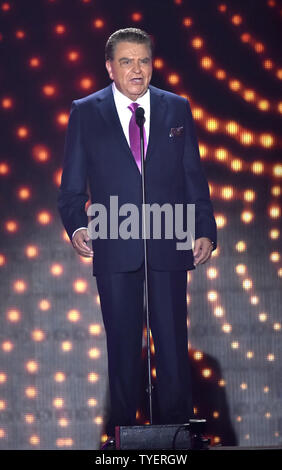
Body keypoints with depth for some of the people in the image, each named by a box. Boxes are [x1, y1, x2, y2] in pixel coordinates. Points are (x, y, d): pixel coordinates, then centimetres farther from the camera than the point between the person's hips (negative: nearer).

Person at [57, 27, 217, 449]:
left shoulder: (177, 109, 8)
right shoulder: (86, 112, 4)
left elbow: (194, 176, 9)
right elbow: (72, 184, 4)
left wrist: (205, 230, 0)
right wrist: (76, 225, -12)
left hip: (170, 246, 1)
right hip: (115, 248, -1)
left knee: (173, 340, 4)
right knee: (122, 343, 8)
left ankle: (178, 425, 14)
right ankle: (122, 426, 19)